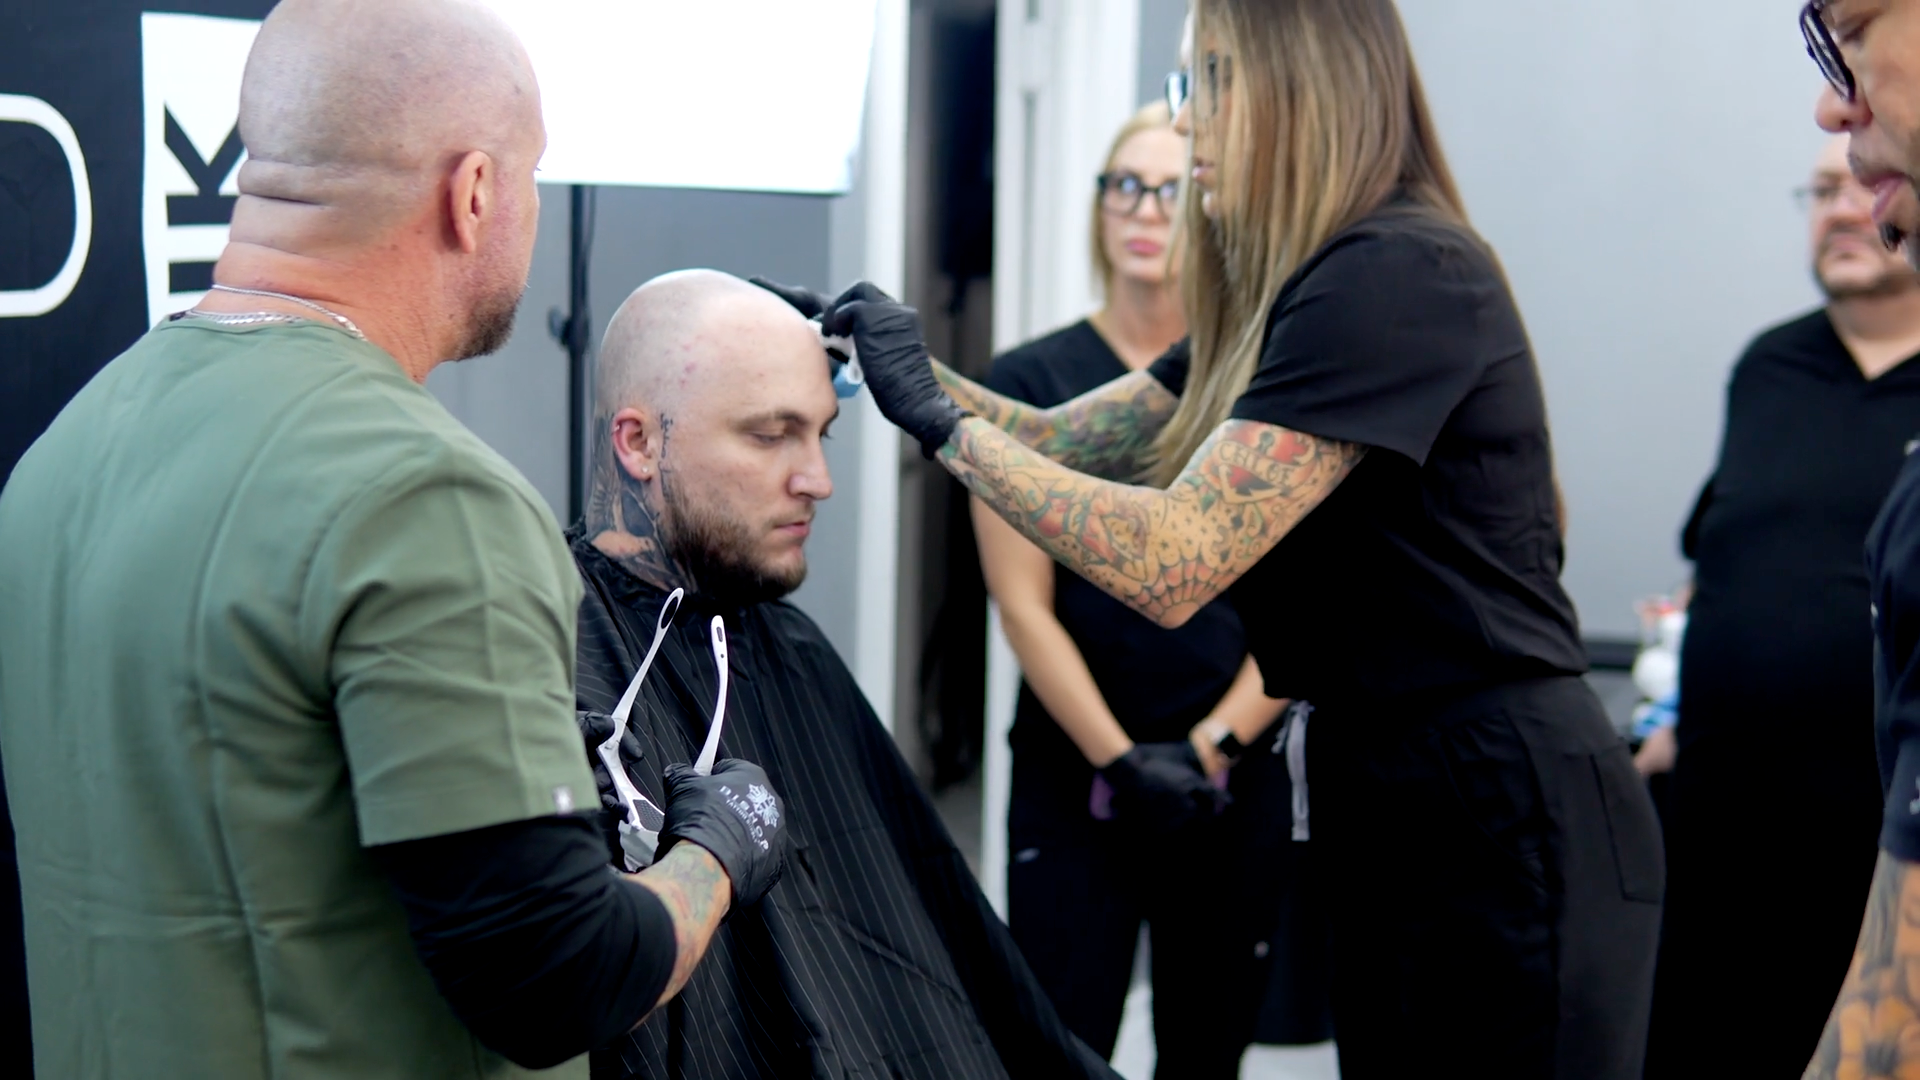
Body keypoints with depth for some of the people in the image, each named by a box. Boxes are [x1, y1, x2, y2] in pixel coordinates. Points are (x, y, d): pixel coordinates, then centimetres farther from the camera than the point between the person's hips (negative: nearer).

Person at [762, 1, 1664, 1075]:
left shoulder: (1398, 278, -18)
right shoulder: (1286, 296, 13)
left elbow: (1171, 561, -24)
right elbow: (1061, 441, 16)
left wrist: (941, 417, -17)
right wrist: (895, 352, 5)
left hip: (1504, 826, -10)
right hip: (1393, 804, 10)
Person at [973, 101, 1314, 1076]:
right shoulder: (1033, 380, 1)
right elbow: (1022, 602, -4)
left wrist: (1211, 745, -11)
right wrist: (1122, 761, -12)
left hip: (1235, 783, 2)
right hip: (1073, 778, -1)